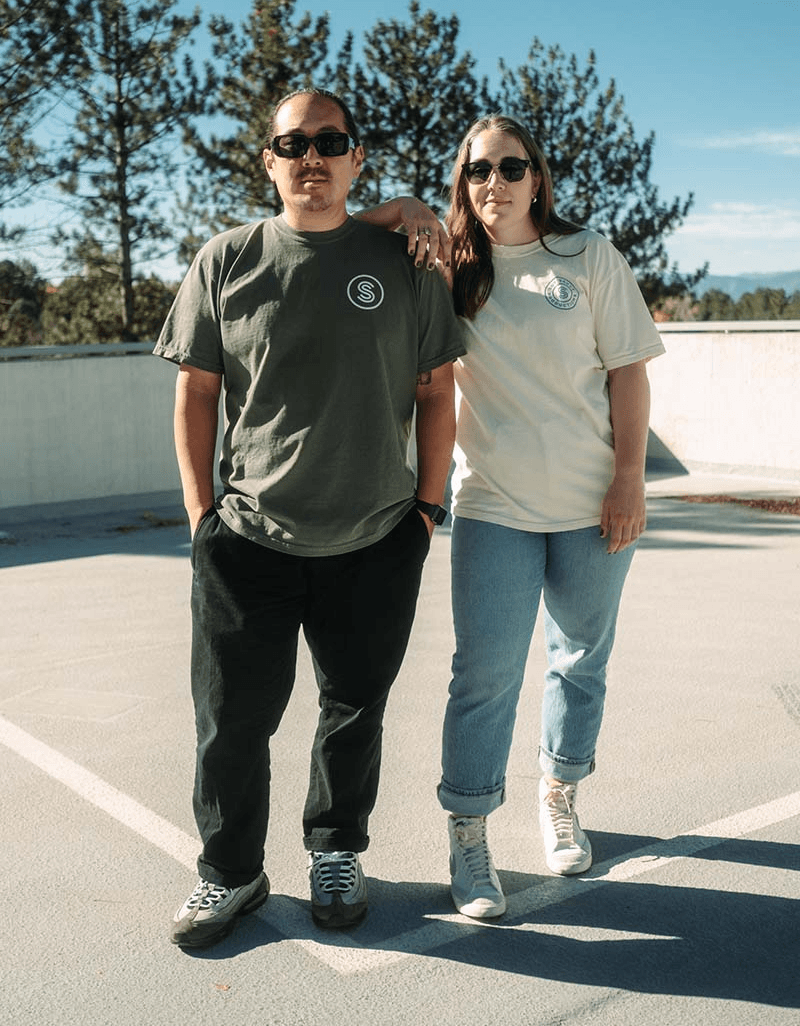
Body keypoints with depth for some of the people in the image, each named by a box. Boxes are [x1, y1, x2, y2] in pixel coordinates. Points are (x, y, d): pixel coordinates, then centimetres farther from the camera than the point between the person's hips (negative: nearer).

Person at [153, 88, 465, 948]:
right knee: (232, 718, 5)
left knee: (355, 712, 13)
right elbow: (195, 392, 4)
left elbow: (436, 392, 7)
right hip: (247, 541, 0)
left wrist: (429, 504, 2)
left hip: (377, 543, 1)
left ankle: (336, 854, 36)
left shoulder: (403, 263, 3)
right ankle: (229, 874, 26)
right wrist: (202, 515, 0)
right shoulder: (226, 261, 2)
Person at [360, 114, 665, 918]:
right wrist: (407, 212, -10)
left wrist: (630, 477, -6)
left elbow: (627, 369, 0)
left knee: (580, 662, 12)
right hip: (493, 505, 0)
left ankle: (560, 800, 32)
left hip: (592, 503, 1)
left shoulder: (589, 257, 3)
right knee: (485, 674, -4)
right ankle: (468, 838, 7)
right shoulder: (448, 272, 5)